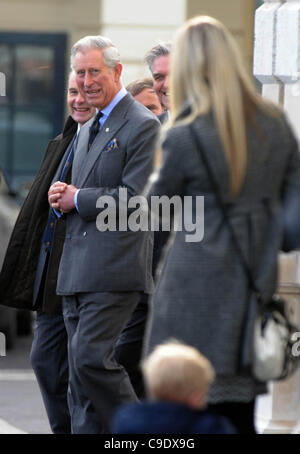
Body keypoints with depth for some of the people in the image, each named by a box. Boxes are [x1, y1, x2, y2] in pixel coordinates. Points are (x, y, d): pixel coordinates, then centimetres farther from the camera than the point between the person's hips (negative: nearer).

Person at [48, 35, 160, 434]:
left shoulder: (143, 125, -7)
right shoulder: (90, 128, 22)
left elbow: (135, 198, -15)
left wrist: (77, 200, -8)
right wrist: (61, 196, 5)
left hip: (114, 268, -9)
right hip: (78, 267, 9)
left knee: (90, 357, -16)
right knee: (80, 369, 6)